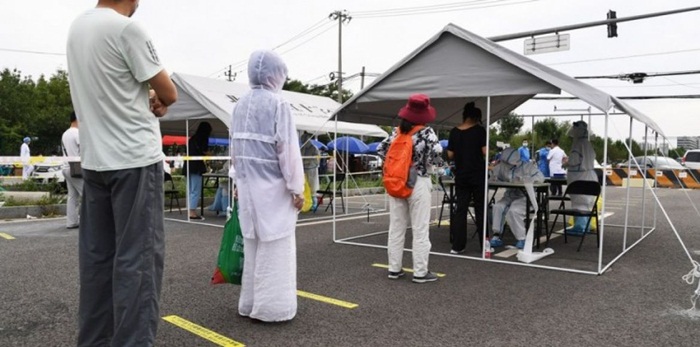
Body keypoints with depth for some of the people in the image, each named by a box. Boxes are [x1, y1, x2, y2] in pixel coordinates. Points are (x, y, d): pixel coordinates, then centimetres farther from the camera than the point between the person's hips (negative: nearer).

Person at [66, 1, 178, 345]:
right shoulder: (126, 28, -14)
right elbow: (169, 94, -8)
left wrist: (147, 101, 3)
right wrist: (158, 100, 13)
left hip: (94, 159, 8)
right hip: (134, 159, -8)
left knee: (96, 253, 12)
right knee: (138, 255, -4)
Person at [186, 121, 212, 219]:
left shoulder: (192, 138, 16)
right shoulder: (202, 139, -8)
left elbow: (189, 152, 18)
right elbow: (202, 154, -15)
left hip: (189, 166, 8)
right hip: (196, 167, -8)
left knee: (191, 190, 12)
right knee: (196, 191, -5)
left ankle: (191, 212, 13)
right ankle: (193, 212, -5)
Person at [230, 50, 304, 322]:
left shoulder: (240, 105, 9)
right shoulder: (277, 103, -12)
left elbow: (235, 147, 13)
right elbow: (287, 149, -15)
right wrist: (296, 187, -11)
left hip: (248, 185, 7)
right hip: (272, 186, -7)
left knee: (252, 244, 14)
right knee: (274, 246, 1)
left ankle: (250, 303, 23)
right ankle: (271, 307, 7)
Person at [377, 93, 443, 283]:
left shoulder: (397, 131, 6)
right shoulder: (426, 132, -8)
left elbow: (380, 149, 7)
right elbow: (436, 151, -22)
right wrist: (435, 163, -2)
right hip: (418, 183, -5)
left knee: (396, 228, 10)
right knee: (420, 230, 2)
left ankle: (394, 269, 17)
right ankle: (420, 272, 7)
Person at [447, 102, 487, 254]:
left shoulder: (454, 132, 3)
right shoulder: (479, 130, -6)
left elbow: (450, 155, 4)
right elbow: (485, 152, -10)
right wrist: (477, 155, 10)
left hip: (461, 176, 3)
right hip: (478, 175, -3)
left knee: (460, 209, 5)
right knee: (480, 209, 8)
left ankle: (457, 246, 4)